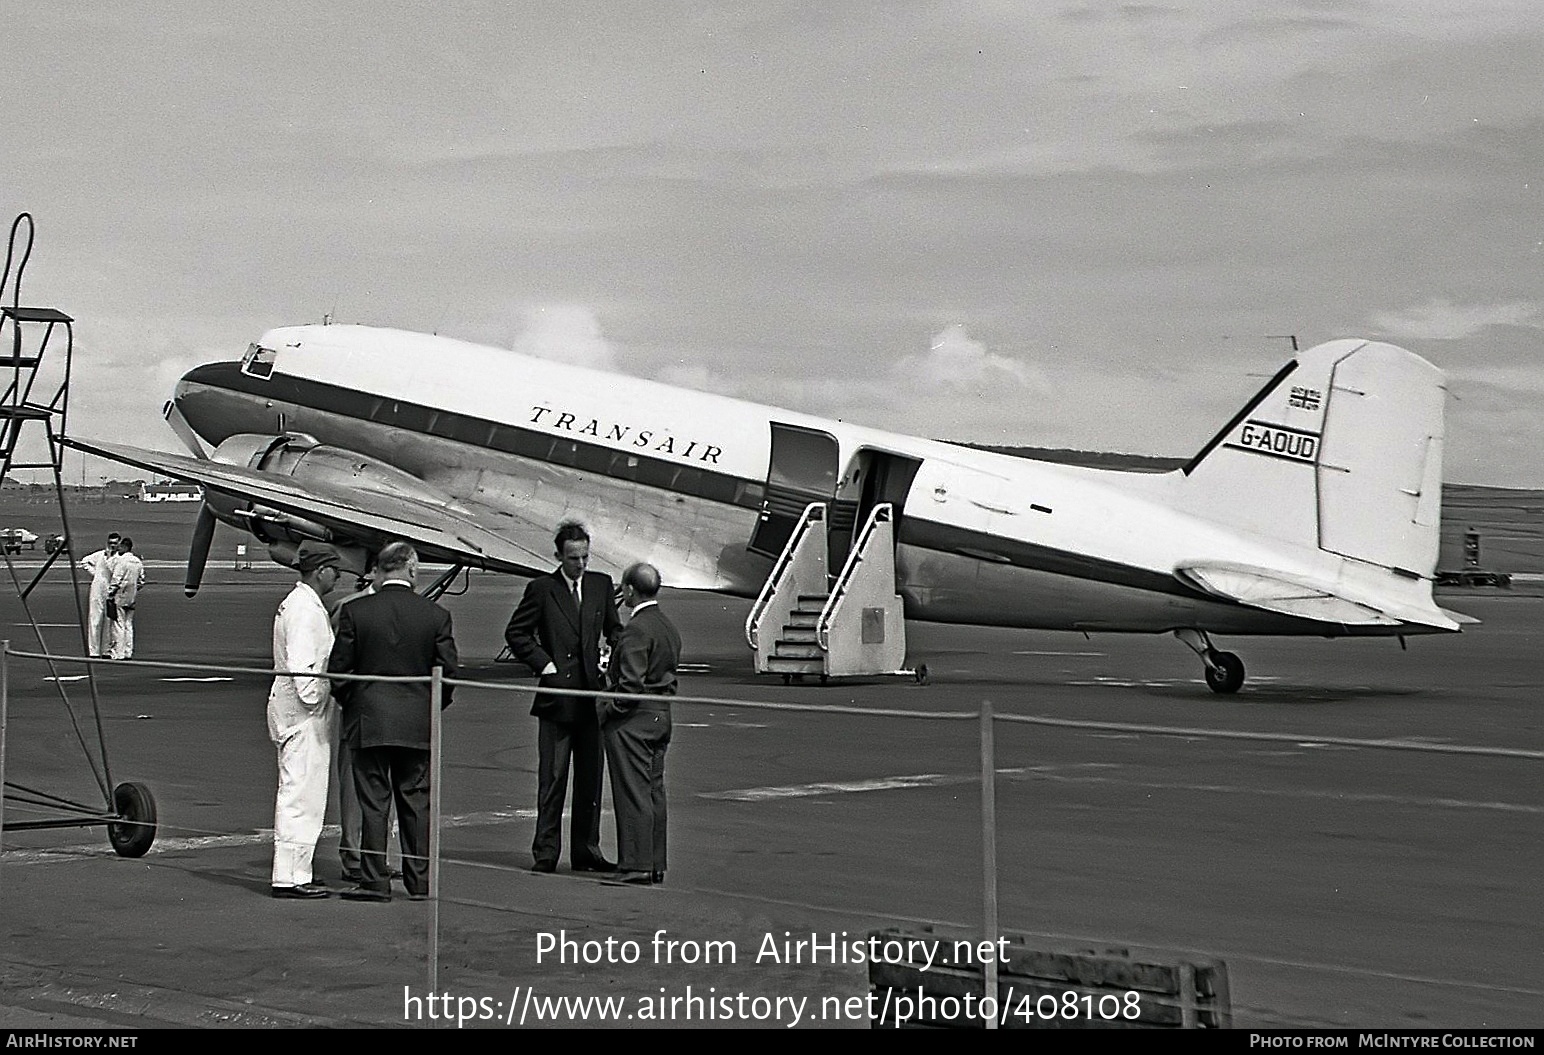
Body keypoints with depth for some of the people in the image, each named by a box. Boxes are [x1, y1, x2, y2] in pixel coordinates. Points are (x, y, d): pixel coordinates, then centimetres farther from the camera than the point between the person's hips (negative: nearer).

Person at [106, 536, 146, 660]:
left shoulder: (120, 560, -14)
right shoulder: (138, 561, 9)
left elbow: (116, 580, -16)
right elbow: (141, 580, 12)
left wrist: (110, 595, -10)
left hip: (120, 597, -7)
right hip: (132, 598, 7)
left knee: (118, 624, -3)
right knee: (128, 624, 12)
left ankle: (118, 653, -3)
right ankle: (128, 652, 12)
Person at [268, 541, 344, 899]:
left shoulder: (298, 603, 17)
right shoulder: (306, 609, -15)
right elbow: (302, 667, -22)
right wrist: (313, 700, -16)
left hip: (299, 711, 11)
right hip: (303, 712, -11)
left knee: (294, 793, 13)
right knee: (301, 794, -9)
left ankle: (292, 873, 19)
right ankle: (290, 877, -7)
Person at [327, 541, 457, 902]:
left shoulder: (354, 612, -5)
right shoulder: (436, 615, -3)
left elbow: (338, 669, -3)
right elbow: (447, 670, 0)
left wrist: (350, 704, 14)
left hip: (369, 722, -1)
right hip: (418, 723, 1)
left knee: (373, 802, 4)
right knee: (416, 802, 8)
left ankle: (375, 881, 4)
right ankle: (419, 882, 11)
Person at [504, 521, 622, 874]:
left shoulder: (601, 585, 9)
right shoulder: (541, 589, -3)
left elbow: (614, 629, 21)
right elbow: (516, 633, 1)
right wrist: (545, 664, -7)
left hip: (592, 695, 4)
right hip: (557, 696, -4)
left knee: (591, 777, 8)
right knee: (552, 778, -2)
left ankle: (586, 850, 16)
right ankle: (545, 852, 3)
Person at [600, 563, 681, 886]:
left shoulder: (636, 630, -18)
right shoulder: (670, 629, 12)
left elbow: (631, 683, -22)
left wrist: (608, 711, -11)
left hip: (632, 720, -9)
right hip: (662, 716, 9)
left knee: (632, 793, -5)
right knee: (654, 792, 12)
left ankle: (636, 865, -5)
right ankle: (655, 865, 16)